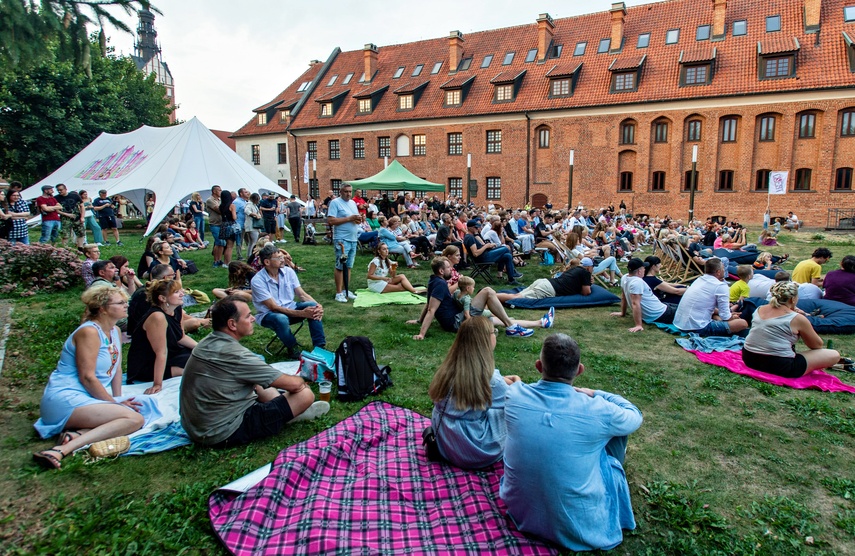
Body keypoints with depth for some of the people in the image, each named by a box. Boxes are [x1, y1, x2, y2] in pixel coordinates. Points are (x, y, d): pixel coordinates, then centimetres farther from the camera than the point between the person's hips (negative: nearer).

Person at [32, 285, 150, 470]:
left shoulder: (115, 331, 13)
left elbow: (117, 368, 17)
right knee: (135, 419, -25)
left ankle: (77, 433, -19)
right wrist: (115, 403, -12)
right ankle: (63, 450, -30)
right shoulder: (89, 332, -13)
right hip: (66, 399, -9)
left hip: (87, 398, 9)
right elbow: (87, 377, -18)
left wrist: (118, 398, 8)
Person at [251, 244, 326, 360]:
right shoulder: (257, 281, -20)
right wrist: (302, 313, -32)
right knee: (281, 319, -39)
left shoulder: (288, 271, -5)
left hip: (290, 308, 5)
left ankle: (319, 346, -16)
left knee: (313, 305, -23)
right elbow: (274, 307, -23)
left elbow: (302, 295, -4)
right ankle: (293, 350, -12)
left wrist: (318, 306, -25)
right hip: (268, 314, -5)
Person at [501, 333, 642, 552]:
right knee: (616, 432, 15)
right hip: (578, 524, -3)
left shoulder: (514, 395, -14)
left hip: (520, 511, 3)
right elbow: (635, 416, 2)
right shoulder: (598, 411, -22)